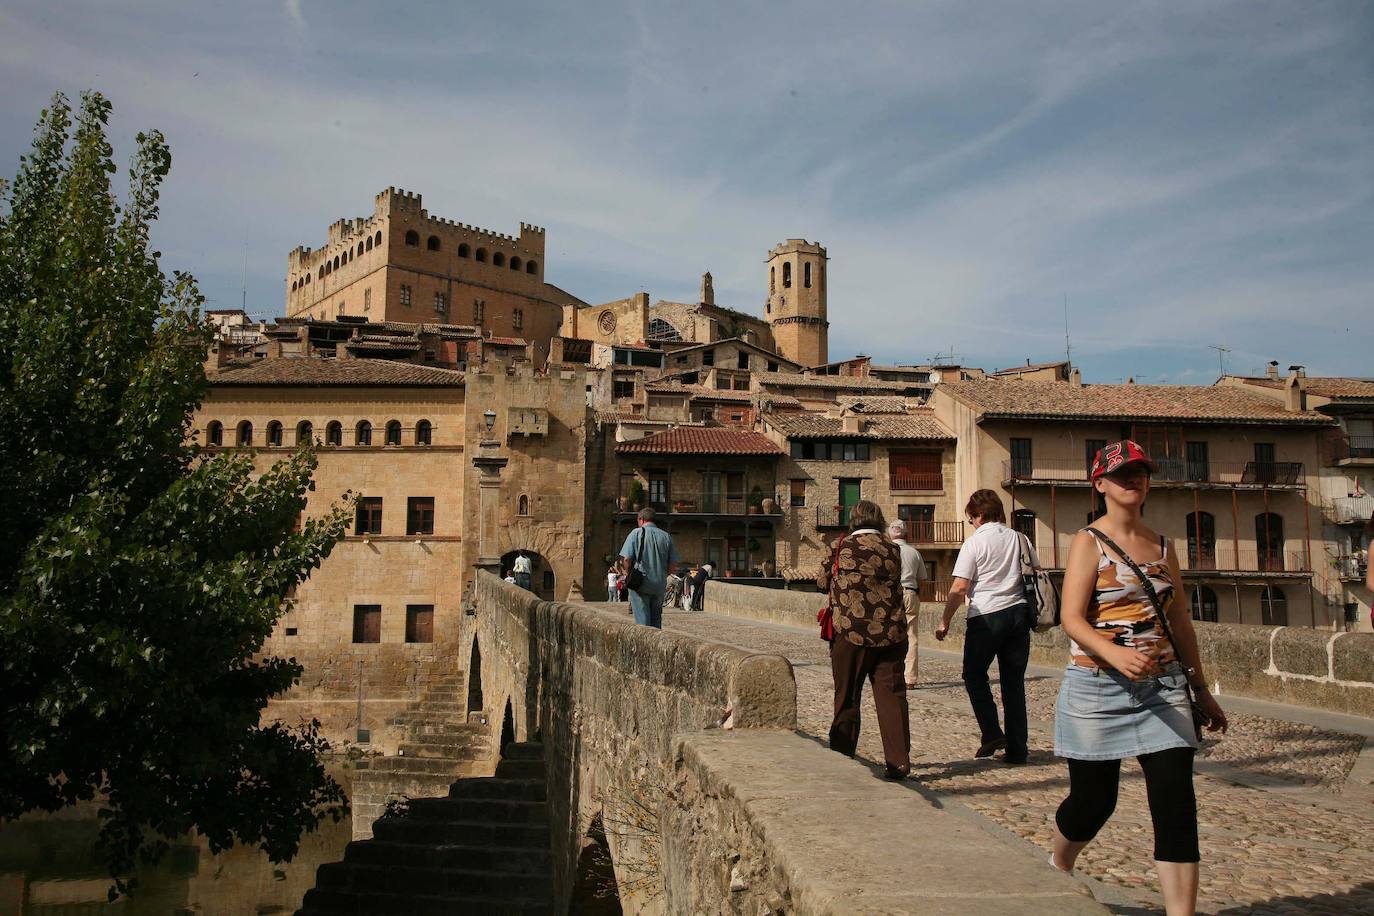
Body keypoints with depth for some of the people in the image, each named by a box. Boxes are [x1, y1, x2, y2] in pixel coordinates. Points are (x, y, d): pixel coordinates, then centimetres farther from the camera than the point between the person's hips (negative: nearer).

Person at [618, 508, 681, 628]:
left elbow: (626, 559, -10)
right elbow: (674, 563, 4)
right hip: (660, 585, 3)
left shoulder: (636, 533, -4)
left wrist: (628, 575, 6)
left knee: (642, 620, 0)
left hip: (640, 583, -3)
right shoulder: (666, 536, 6)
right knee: (656, 620, 14)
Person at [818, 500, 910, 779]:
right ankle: (898, 762, 3)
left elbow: (823, 582, 7)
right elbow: (894, 585, 13)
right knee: (891, 696, 5)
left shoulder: (842, 548, -5)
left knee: (847, 699, 10)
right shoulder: (892, 550, 1)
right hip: (890, 634, 2)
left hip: (850, 634, -2)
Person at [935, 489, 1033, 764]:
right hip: (1019, 613, 5)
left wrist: (945, 622, -3)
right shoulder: (1020, 539, 8)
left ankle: (991, 734, 1)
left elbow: (959, 588, -11)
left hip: (986, 615, -5)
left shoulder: (975, 542, -6)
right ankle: (1017, 748, 10)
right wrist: (1031, 613, 25)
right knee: (1014, 680, 9)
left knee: (974, 674, 12)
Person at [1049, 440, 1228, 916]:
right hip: (1098, 688, -4)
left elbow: (1180, 622, 17)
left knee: (1177, 804, -5)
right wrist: (1114, 652, -33)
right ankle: (1056, 868, 38)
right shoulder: (1089, 542, -5)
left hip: (1163, 688, 5)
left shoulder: (1162, 547, 11)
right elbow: (1071, 617, -15)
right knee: (1093, 801, 7)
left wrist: (1201, 689, 17)